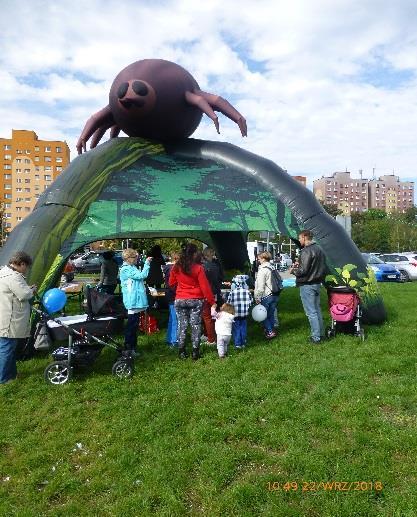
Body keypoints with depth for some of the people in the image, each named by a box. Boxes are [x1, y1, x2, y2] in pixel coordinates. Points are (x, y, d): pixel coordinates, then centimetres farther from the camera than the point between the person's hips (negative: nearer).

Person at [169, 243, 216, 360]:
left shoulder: (176, 268, -2)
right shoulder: (198, 268, -12)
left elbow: (171, 283, 12)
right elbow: (205, 286, -11)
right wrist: (212, 301, -5)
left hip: (180, 300, 3)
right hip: (195, 300, -2)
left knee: (182, 325, 11)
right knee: (195, 325, 7)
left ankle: (181, 351, 17)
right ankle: (195, 352, 11)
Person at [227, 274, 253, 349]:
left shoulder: (232, 292, -14)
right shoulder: (247, 292, -8)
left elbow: (228, 303, -7)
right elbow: (250, 302, 0)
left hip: (235, 313, -2)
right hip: (244, 314, 2)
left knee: (236, 328, 10)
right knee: (243, 328, 15)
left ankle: (237, 344, 11)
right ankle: (243, 343, 22)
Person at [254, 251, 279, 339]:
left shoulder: (262, 270, -15)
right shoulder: (272, 268, 9)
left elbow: (260, 286, -18)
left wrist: (257, 297, -10)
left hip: (266, 296, -8)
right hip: (275, 295, 8)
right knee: (271, 314, 17)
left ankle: (270, 331, 2)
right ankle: (271, 330, 26)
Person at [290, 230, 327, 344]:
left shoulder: (306, 251, -19)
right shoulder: (319, 249, 11)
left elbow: (303, 271, -23)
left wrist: (293, 270, -3)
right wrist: (299, 265, 14)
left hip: (307, 285, -9)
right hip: (317, 283, 9)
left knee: (311, 312, -2)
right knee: (317, 309, 18)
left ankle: (316, 337, 3)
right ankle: (321, 333, 26)